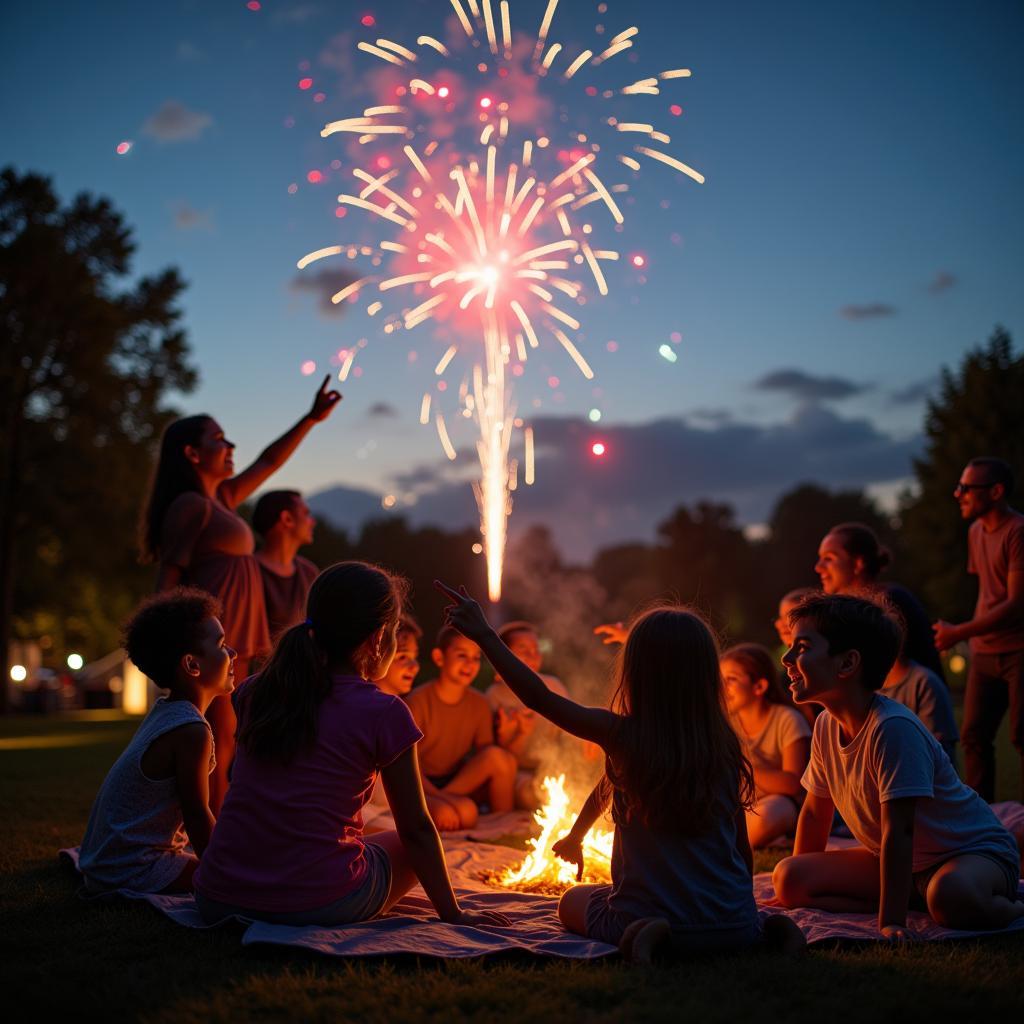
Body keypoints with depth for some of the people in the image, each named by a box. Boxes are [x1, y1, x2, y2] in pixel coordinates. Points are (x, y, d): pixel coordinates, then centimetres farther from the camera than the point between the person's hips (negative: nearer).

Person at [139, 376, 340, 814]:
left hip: (234, 644, 9)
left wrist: (311, 419, 25)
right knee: (218, 748, -9)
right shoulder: (190, 505, -8)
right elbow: (167, 580, -12)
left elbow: (268, 463, 28)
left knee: (225, 749, 9)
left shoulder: (221, 499, 18)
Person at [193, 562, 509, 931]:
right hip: (320, 906, -5)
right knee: (409, 846, 23)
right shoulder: (383, 713, -6)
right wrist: (453, 914, 12)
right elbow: (416, 829, 2)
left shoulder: (255, 693, 6)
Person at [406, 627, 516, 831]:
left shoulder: (479, 704, 3)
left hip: (459, 779, 7)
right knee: (465, 811, -39)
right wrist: (440, 797, -29)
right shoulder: (419, 701, -13)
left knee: (504, 759, -23)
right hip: (424, 786, -6)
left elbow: (484, 754, 3)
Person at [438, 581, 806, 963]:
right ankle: (767, 932, 5)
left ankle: (642, 934, -3)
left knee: (573, 901, 29)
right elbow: (743, 847, 6)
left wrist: (484, 634, -2)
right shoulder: (724, 747, -1)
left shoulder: (622, 735, -11)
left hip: (648, 912, -3)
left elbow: (539, 698, -9)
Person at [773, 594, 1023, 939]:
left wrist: (890, 921, -31)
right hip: (900, 860, 7)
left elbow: (898, 831, -30)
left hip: (972, 850, -7)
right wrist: (801, 891, 12)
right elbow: (815, 811, 9)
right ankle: (920, 901, -5)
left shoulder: (893, 728, -29)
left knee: (951, 895, -42)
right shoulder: (826, 726, -4)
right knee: (787, 878, -10)